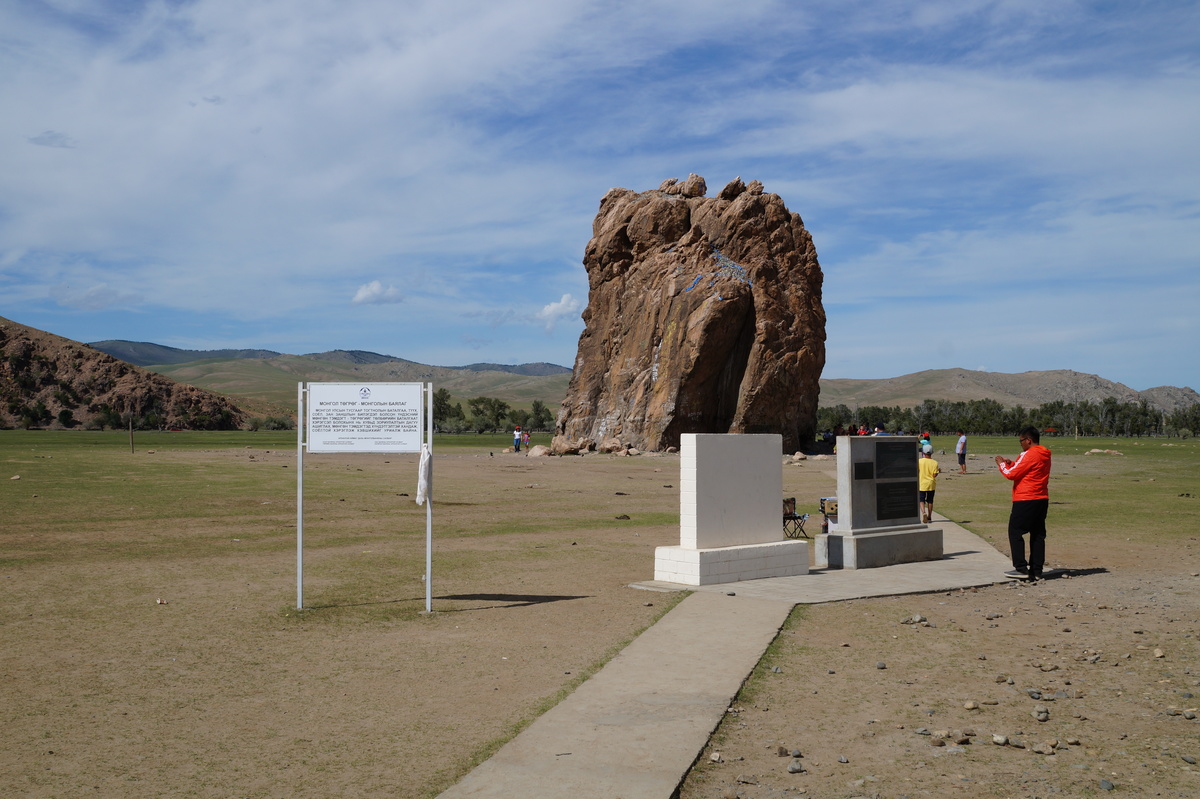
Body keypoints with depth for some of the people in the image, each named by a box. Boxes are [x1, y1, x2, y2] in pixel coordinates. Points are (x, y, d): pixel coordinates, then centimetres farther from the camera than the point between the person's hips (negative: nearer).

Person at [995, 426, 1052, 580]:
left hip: (1025, 501, -9)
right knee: (1038, 534, 9)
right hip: (1042, 500, 9)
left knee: (1015, 532, -1)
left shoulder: (1029, 455, -16)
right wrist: (1010, 463, 14)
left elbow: (1012, 474, -13)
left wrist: (1002, 464, 4)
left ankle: (1021, 568, -4)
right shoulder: (1045, 456, 13)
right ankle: (1036, 570, 10)